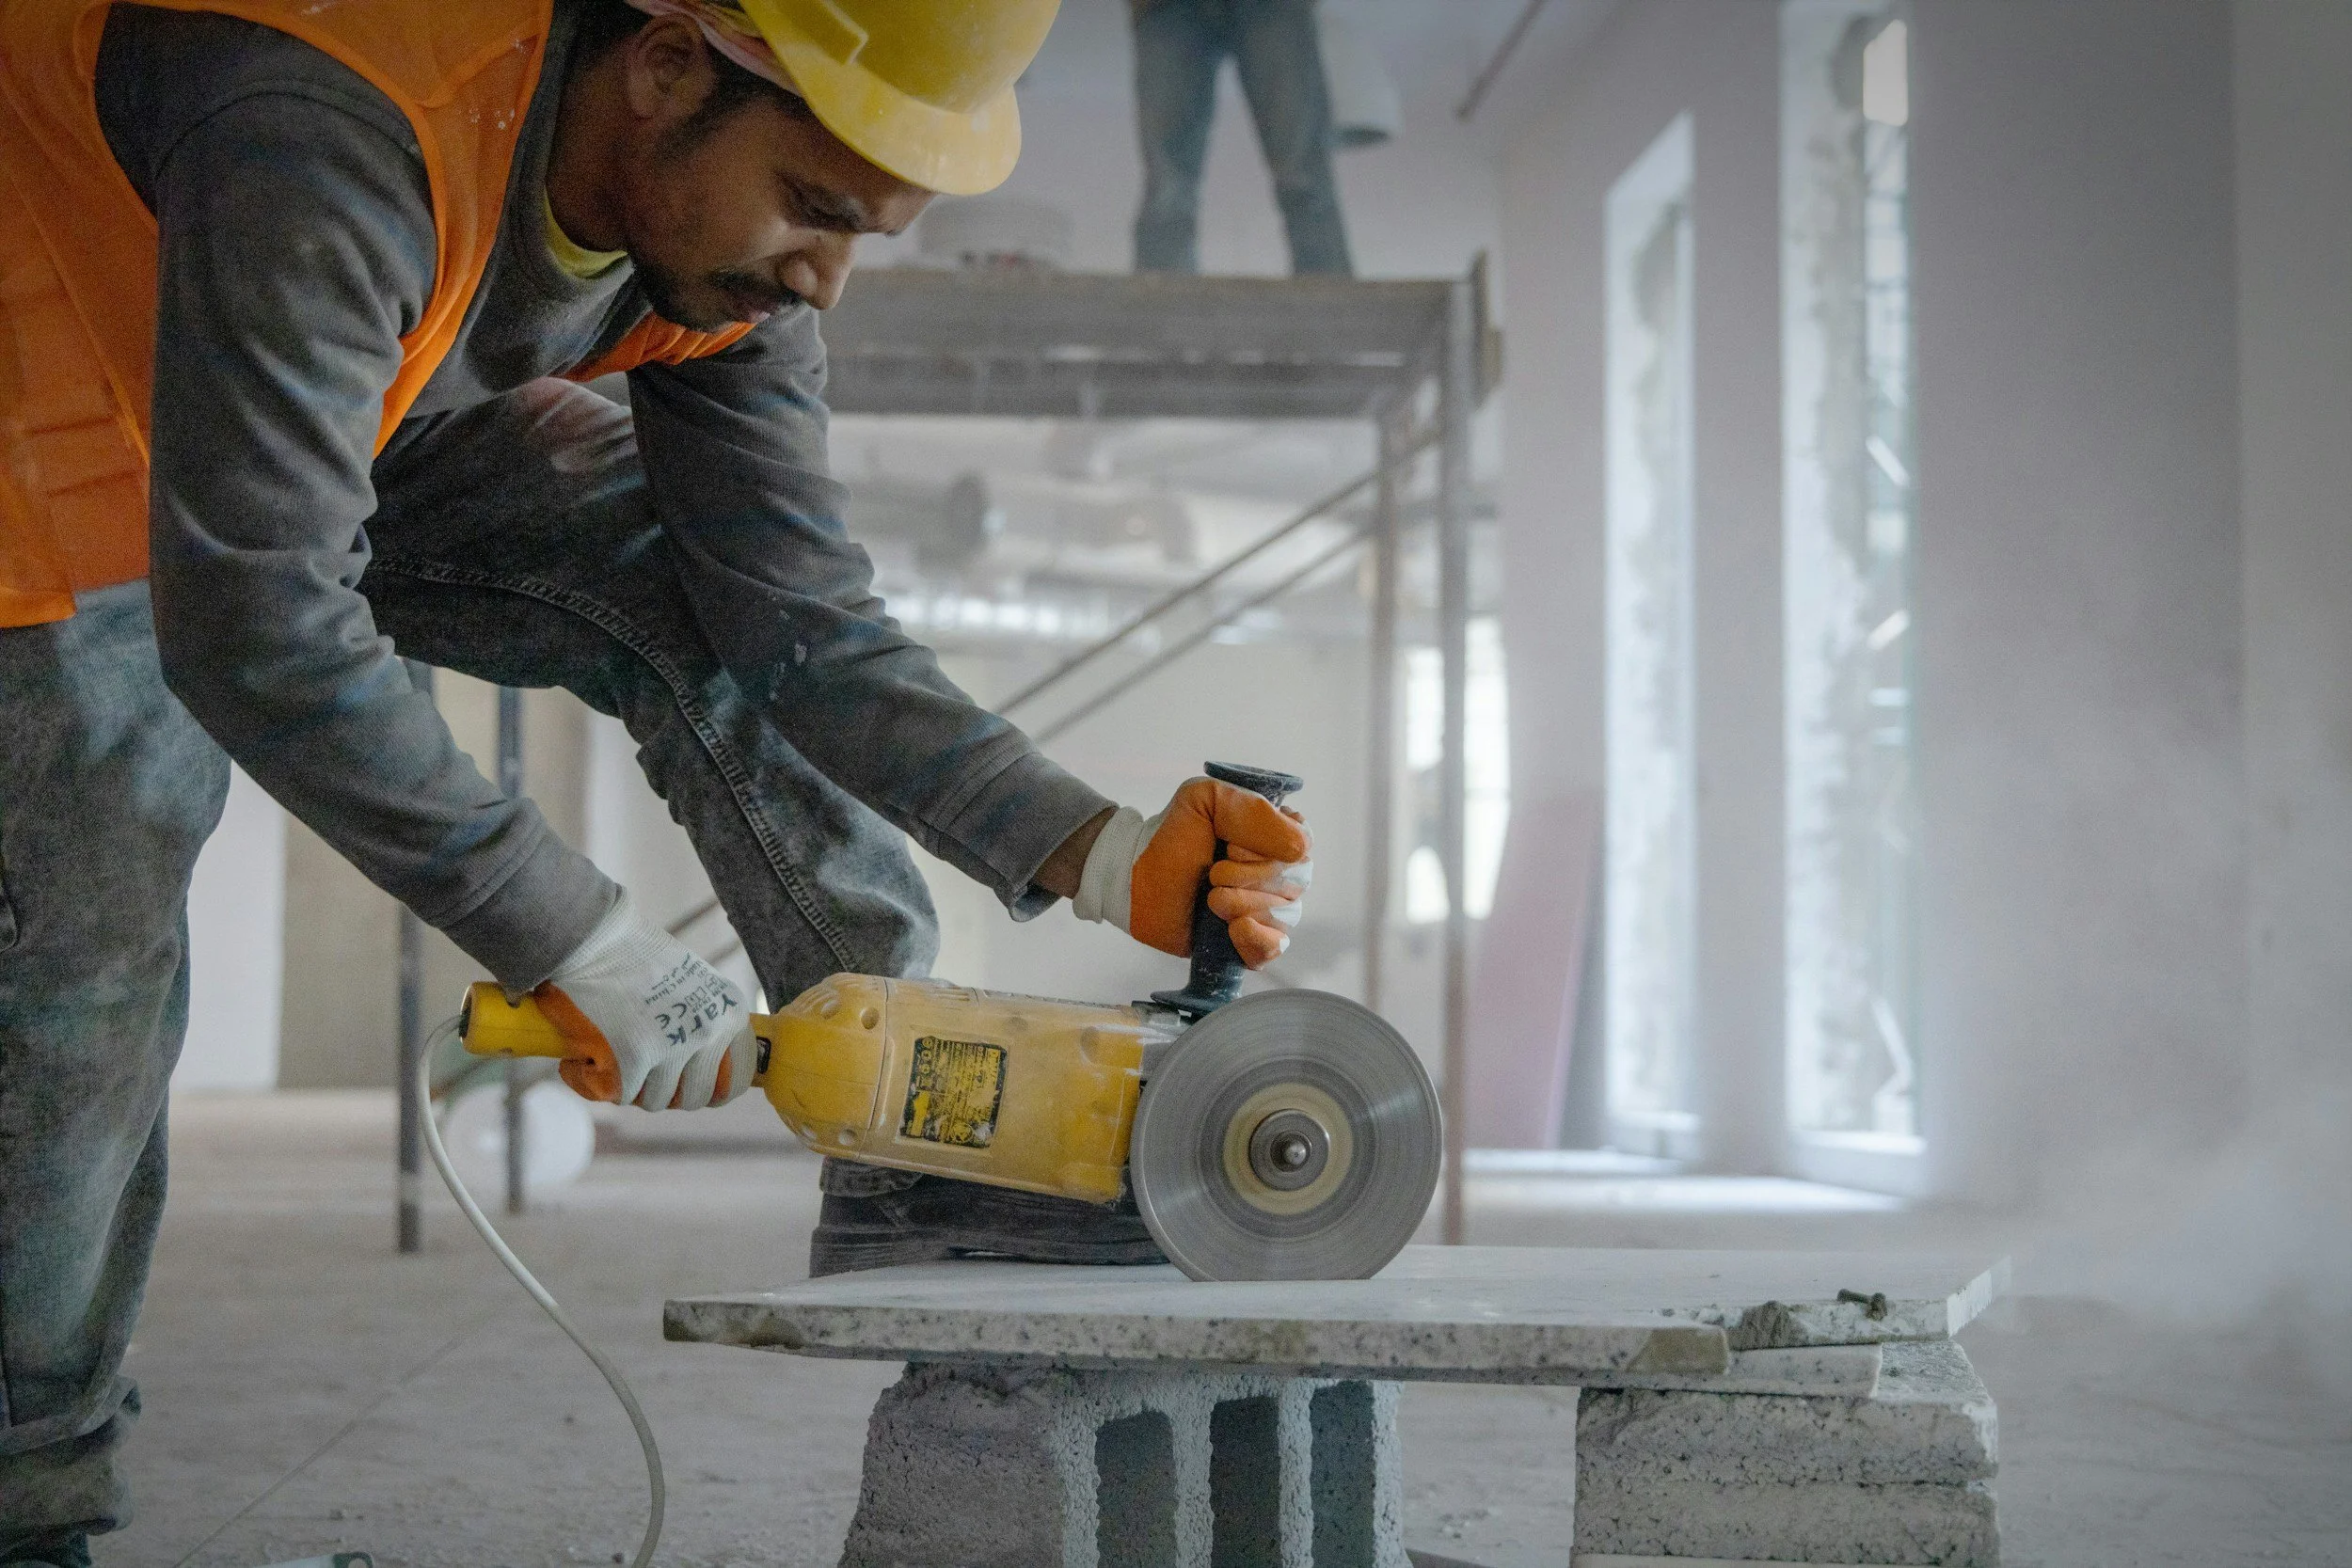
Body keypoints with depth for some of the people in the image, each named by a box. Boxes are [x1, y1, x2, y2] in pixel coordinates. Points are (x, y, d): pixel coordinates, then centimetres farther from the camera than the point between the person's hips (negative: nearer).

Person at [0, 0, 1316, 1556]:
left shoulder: (728, 201, -18)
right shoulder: (325, 143, -42)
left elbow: (799, 620, -16)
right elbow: (255, 630, -43)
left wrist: (1107, 856, -28)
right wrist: (580, 946, -38)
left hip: (373, 428, 6)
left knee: (704, 595, -13)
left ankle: (914, 1153, -10)